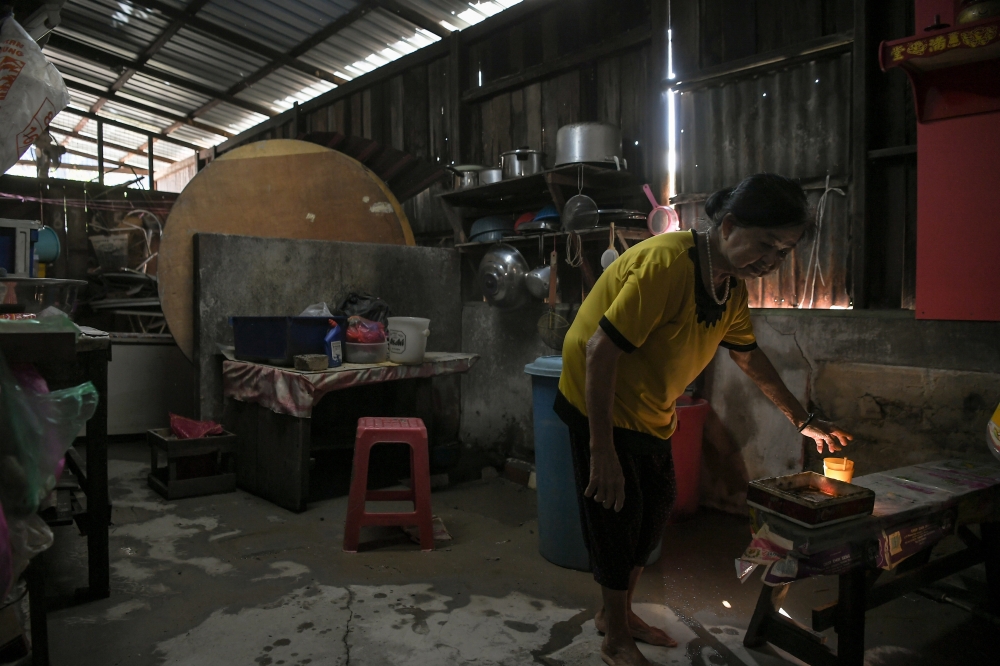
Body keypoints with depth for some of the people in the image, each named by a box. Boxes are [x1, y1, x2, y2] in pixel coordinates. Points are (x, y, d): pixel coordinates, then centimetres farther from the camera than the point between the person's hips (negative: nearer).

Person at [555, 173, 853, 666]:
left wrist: (803, 421, 18)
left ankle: (616, 613, 37)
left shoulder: (732, 284, -1)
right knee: (618, 515, 1)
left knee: (654, 509, 16)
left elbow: (749, 356, 15)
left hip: (648, 413, 9)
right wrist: (602, 453, -30)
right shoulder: (666, 263, -30)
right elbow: (600, 352, -32)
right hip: (600, 406, -9)